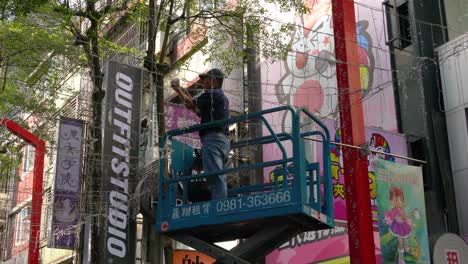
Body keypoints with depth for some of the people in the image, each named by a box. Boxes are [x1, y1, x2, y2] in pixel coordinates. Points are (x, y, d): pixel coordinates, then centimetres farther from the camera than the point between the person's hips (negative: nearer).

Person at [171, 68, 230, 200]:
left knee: (215, 178, -17)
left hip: (212, 138, -10)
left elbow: (190, 104, -3)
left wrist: (178, 90, 13)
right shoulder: (222, 97, 26)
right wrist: (185, 92, 34)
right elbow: (198, 111, 32)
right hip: (223, 140, 10)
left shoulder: (211, 94, -4)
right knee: (220, 179, 6)